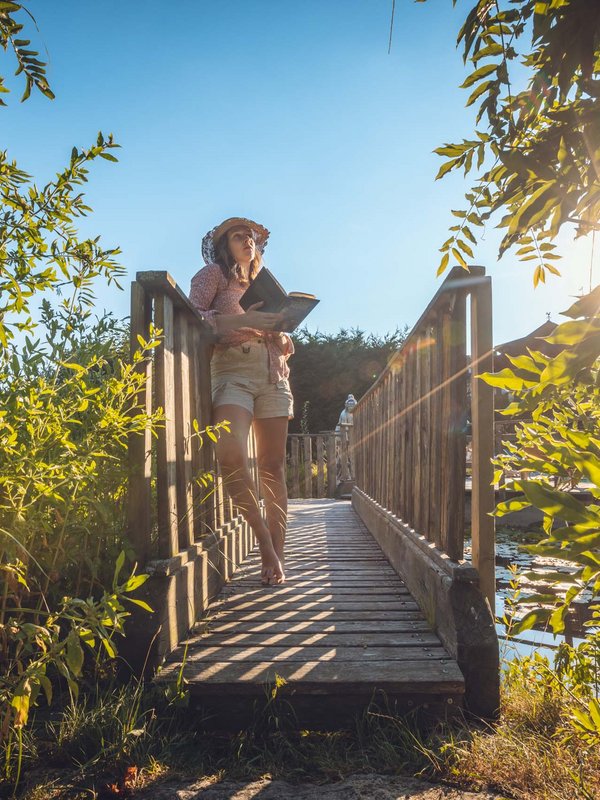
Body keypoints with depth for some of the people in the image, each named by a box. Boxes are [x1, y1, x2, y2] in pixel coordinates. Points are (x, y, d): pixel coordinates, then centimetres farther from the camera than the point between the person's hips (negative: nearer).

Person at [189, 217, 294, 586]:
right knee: (231, 454, -26)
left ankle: (277, 555, 2)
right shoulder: (213, 274, 14)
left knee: (273, 466, -2)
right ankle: (264, 538, -11)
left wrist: (282, 335, 2)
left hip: (274, 376, 4)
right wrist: (242, 321, -13)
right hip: (233, 371, -4)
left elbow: (287, 344, 26)